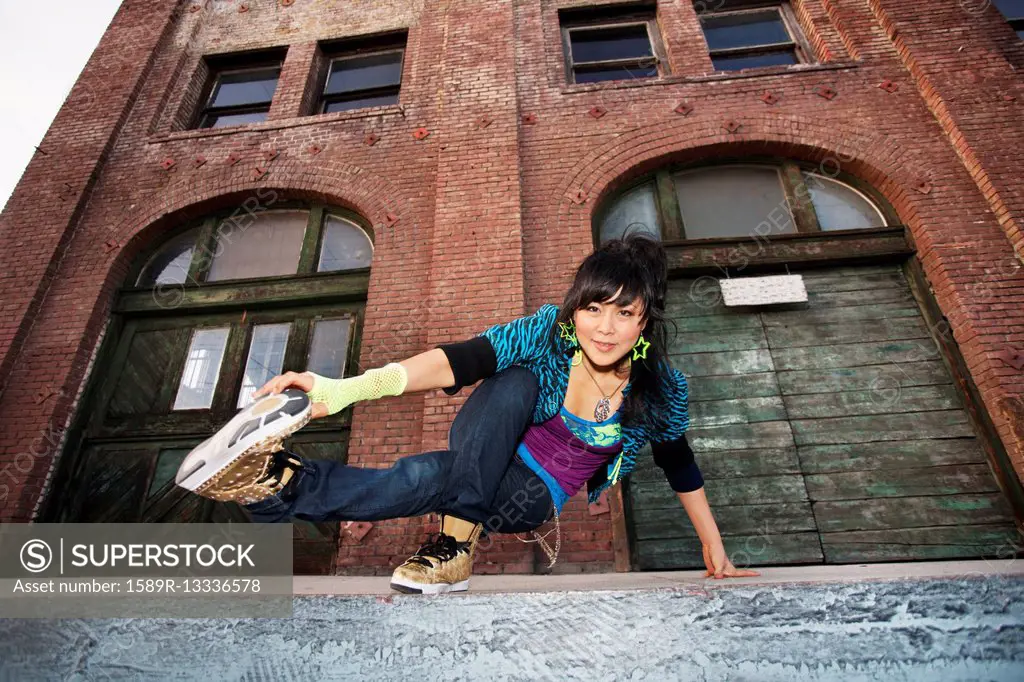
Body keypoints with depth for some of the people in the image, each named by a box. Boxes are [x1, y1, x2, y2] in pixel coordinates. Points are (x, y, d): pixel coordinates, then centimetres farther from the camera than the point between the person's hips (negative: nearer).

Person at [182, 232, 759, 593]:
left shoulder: (659, 391, -14)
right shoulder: (549, 333, -19)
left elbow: (681, 466, 3)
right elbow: (458, 361, -33)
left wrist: (715, 550, 13)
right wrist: (347, 388, -47)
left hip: (535, 494, 0)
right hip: (484, 468, 1)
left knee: (426, 478, -33)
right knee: (516, 380, -33)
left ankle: (290, 484, -23)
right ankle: (459, 542, -32)